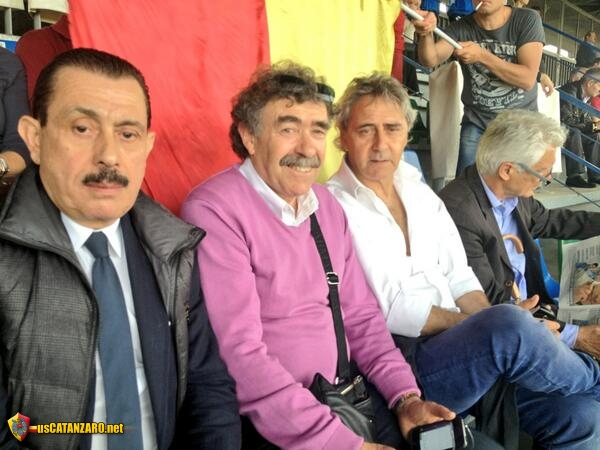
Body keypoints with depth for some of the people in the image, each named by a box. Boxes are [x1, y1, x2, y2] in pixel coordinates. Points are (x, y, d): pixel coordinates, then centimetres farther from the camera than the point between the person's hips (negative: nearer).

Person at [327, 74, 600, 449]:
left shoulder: (422, 194, 14)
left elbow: (459, 279, 13)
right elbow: (389, 310, -15)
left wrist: (493, 329, -6)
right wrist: (491, 328, -10)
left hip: (451, 344, 7)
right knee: (510, 325, -27)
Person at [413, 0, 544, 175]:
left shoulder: (527, 20, -8)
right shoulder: (460, 28, -4)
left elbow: (527, 79, -17)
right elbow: (430, 60, -22)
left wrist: (482, 56, -27)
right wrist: (426, 33, -43)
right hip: (477, 124, 1)